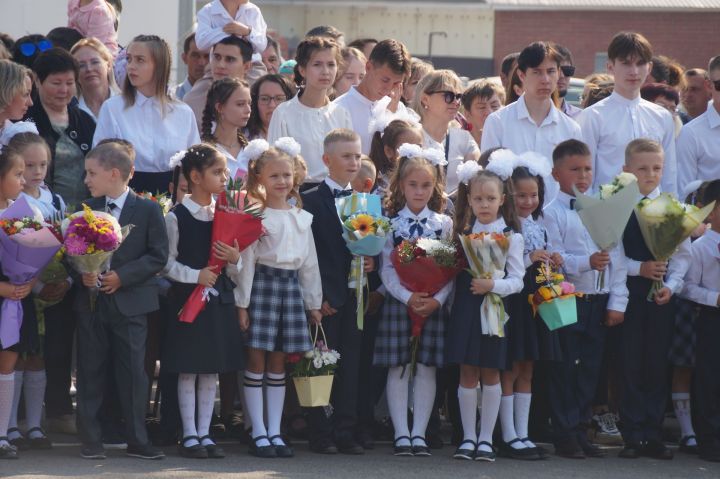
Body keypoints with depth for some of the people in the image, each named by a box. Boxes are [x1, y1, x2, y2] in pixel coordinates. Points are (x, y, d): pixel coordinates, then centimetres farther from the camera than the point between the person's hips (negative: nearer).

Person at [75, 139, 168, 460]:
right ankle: (90, 442, 10)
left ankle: (137, 441, 6)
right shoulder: (85, 209, 8)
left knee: (132, 373, -1)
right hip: (90, 300, 3)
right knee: (90, 372, 4)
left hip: (130, 301, -3)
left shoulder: (147, 210, -3)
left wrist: (122, 276, -15)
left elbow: (158, 256, -6)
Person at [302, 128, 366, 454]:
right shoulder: (311, 200, -2)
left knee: (350, 365, 5)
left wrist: (371, 262, -6)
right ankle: (321, 434, 3)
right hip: (325, 298, -5)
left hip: (354, 295, 5)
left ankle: (345, 433, 8)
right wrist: (317, 295, -14)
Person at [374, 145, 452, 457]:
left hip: (434, 303, 1)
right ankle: (401, 434, 3)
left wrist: (437, 300, -13)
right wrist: (408, 297, -15)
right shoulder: (391, 223, 1)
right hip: (399, 301, -1)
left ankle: (419, 434, 6)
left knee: (427, 369, 1)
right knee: (398, 369, -1)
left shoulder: (444, 224, 5)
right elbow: (387, 269, -3)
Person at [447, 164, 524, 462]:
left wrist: (492, 285, -23)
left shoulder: (510, 236, -2)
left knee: (490, 374, 3)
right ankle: (468, 437, 11)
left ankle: (486, 438, 10)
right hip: (466, 308, 2)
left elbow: (517, 280, -8)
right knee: (468, 373, 4)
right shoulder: (463, 232, 8)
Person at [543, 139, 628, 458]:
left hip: (598, 301, 5)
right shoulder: (552, 213, -4)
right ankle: (565, 436, 5)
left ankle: (581, 430, 17)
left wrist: (617, 302, 3)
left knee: (590, 369, 9)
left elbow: (617, 258, 9)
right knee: (565, 369, -1)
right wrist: (587, 262, -27)